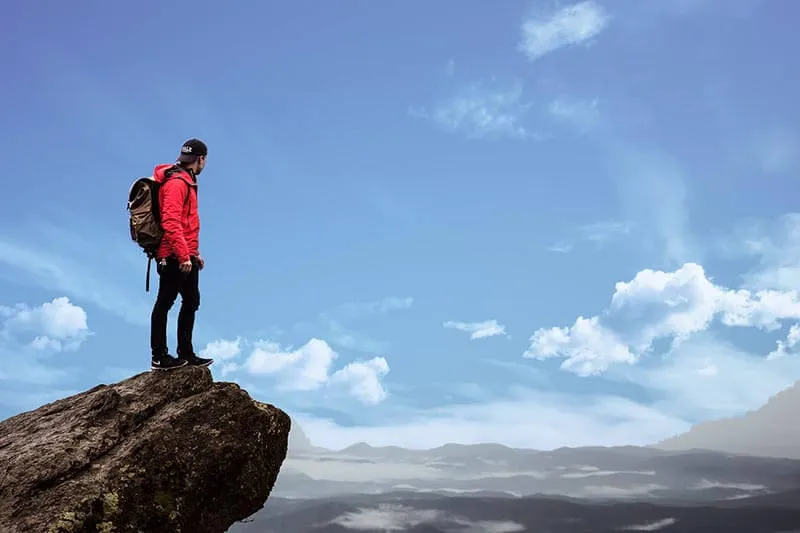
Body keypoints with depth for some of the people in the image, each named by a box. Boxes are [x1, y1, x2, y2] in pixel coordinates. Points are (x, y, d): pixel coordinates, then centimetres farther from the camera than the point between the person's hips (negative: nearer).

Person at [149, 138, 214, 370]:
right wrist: (184, 255, -26)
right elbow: (171, 223, -22)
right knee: (164, 303, -5)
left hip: (185, 257, 11)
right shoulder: (176, 183, -12)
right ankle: (159, 357, 0)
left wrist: (194, 253, 24)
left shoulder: (186, 182, 20)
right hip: (174, 257, -11)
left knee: (191, 302, 14)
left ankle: (186, 355, 21)